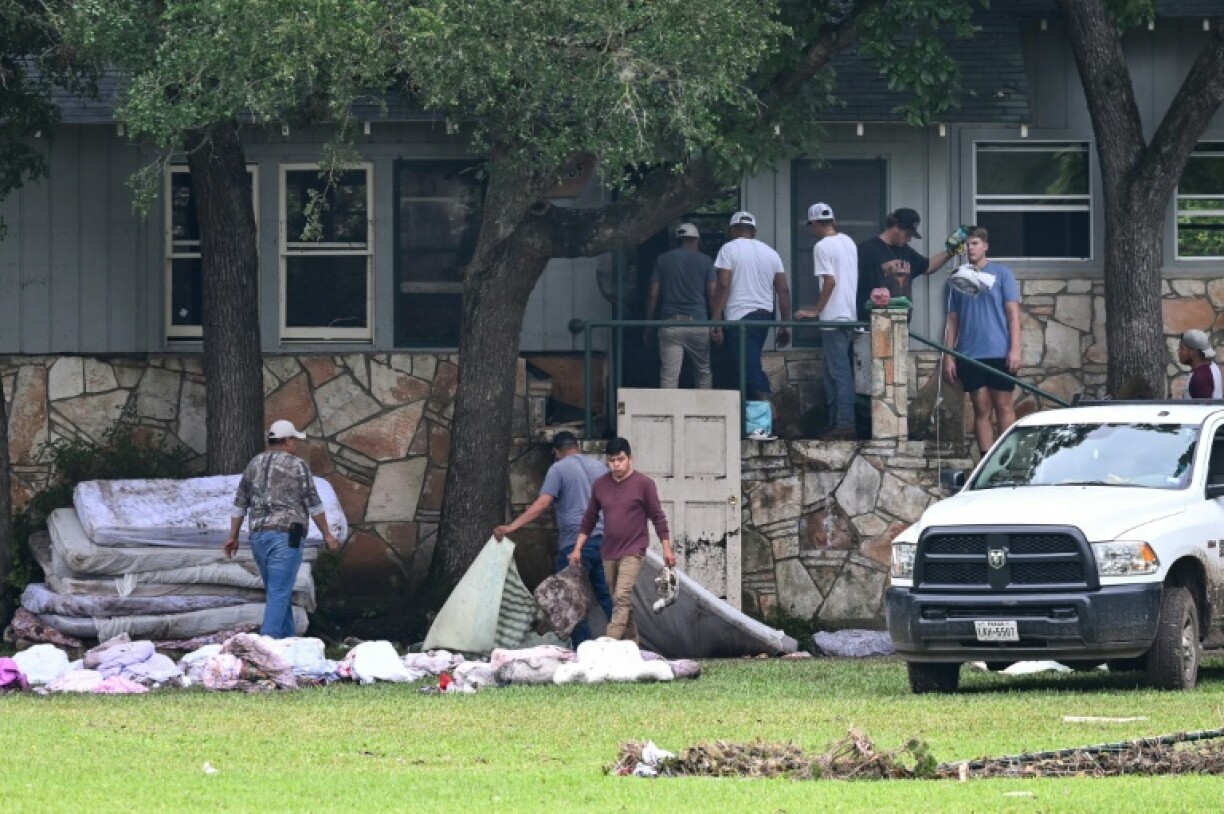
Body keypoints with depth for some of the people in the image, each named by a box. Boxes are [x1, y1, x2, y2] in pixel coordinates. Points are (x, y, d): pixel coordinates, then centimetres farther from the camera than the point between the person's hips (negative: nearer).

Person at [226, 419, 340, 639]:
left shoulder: (254, 464, 13)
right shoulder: (297, 466, -4)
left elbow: (240, 503, 14)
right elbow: (314, 504, -3)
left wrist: (233, 537, 19)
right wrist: (327, 534, 5)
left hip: (259, 536, 6)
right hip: (286, 536, -6)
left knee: (278, 592, 17)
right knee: (279, 594, -8)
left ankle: (288, 638, 21)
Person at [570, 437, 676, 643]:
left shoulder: (643, 483, -6)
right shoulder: (600, 485, 7)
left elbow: (658, 517, -3)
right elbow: (589, 519, 15)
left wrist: (667, 549, -6)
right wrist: (577, 549, 12)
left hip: (633, 551, -6)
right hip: (609, 553, 6)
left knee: (622, 597, -19)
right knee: (619, 601, 10)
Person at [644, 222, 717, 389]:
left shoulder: (663, 260, 10)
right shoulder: (705, 261, 6)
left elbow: (653, 295, 6)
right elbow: (712, 294, 0)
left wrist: (649, 326, 11)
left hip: (670, 322, 1)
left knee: (669, 376, -6)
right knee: (705, 372, 14)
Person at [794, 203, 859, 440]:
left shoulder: (822, 247, -12)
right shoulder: (848, 242, 12)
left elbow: (830, 281, -19)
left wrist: (816, 311, -10)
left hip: (834, 317, -8)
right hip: (850, 315, 8)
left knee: (839, 372, -7)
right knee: (833, 371, 15)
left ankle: (845, 424, -9)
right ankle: (836, 420, 16)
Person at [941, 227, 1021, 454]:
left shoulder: (1001, 273, 3)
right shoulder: (957, 278, 11)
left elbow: (1013, 313, 0)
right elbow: (951, 320, 12)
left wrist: (1015, 349, -8)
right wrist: (948, 356, 6)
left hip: (999, 353, -3)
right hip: (970, 356, 3)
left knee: (1003, 407, -1)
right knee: (981, 409, 4)